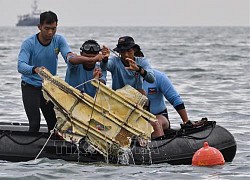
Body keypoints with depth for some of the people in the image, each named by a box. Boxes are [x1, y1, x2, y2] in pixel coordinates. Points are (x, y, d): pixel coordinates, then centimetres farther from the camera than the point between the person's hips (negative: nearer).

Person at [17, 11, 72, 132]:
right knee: (35, 123, -16)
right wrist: (35, 69, -54)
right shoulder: (29, 44, -19)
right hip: (30, 86, -4)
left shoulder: (59, 40, -6)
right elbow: (21, 66, -33)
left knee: (53, 123, 3)